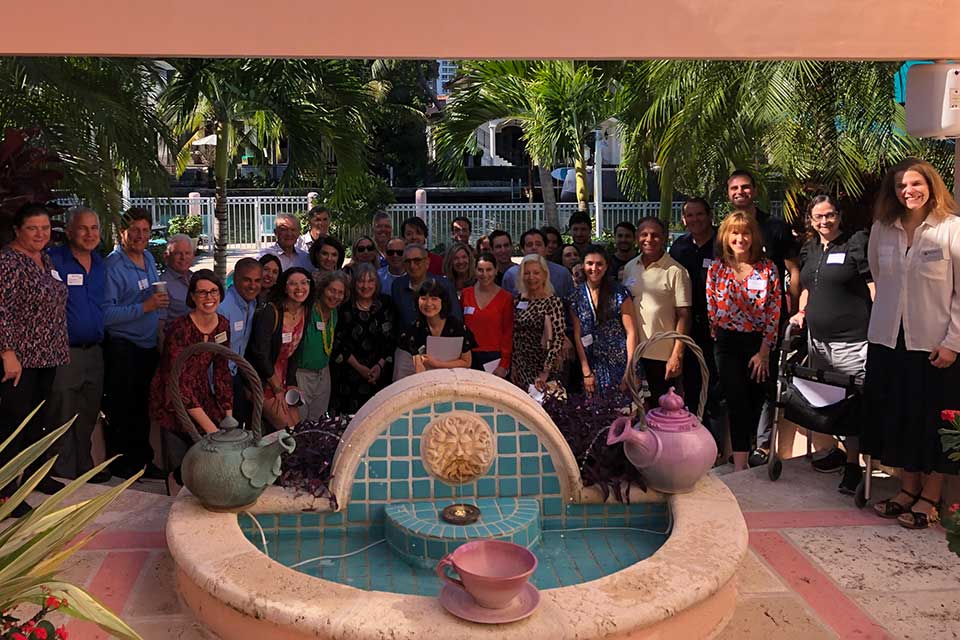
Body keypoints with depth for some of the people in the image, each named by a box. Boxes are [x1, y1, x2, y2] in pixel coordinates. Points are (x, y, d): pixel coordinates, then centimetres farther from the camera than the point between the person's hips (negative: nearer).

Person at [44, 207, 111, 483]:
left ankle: (84, 466, 31)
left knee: (88, 417, 17)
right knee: (62, 418, 2)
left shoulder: (100, 264, 11)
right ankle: (63, 475, 13)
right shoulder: (53, 260, -11)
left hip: (94, 352, 7)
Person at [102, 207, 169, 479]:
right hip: (122, 347, -8)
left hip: (149, 345, 8)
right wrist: (145, 307, -25)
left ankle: (142, 460, 28)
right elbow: (106, 314, -23)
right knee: (121, 409, 2)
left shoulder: (149, 258, 9)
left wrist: (160, 302, 8)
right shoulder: (113, 265, -15)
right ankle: (121, 466, 15)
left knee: (142, 406, 16)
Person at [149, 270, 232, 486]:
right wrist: (211, 428, -29)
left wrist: (229, 418, -3)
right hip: (174, 402, -6)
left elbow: (221, 373, 5)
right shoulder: (179, 328, -22)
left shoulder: (223, 325, -2)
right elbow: (178, 382, -25)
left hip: (202, 398, 6)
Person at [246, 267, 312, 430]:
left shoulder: (305, 312, 2)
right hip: (261, 381, -7)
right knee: (288, 428, -10)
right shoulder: (270, 312, -21)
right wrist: (277, 389, -13)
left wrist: (291, 384, 1)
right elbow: (260, 354, -20)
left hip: (282, 378, 7)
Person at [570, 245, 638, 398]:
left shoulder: (619, 292, -5)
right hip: (594, 368, 2)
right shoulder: (576, 297, 3)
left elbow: (631, 332, -6)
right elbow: (577, 335, 3)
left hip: (620, 363, -2)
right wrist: (586, 372, -2)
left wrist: (629, 370, -12)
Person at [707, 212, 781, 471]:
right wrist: (718, 340, 3)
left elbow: (774, 312, -4)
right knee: (738, 403, -8)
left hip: (759, 343, 1)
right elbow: (711, 310, 3)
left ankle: (742, 454, 30)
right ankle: (740, 467, -5)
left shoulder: (767, 268, -4)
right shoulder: (716, 268, -2)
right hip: (728, 344, -1)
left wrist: (764, 351, -7)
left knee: (755, 403, 10)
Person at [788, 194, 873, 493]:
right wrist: (802, 313, 11)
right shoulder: (809, 250, 15)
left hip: (852, 340, -7)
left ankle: (853, 464, 6)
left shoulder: (857, 243, -6)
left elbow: (876, 287, -10)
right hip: (818, 338, 7)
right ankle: (840, 450, 31)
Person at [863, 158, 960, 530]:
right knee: (896, 417, 11)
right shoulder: (882, 230, 5)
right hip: (889, 341, 4)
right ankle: (908, 489, 26)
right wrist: (889, 315, 12)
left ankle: (929, 498, 18)